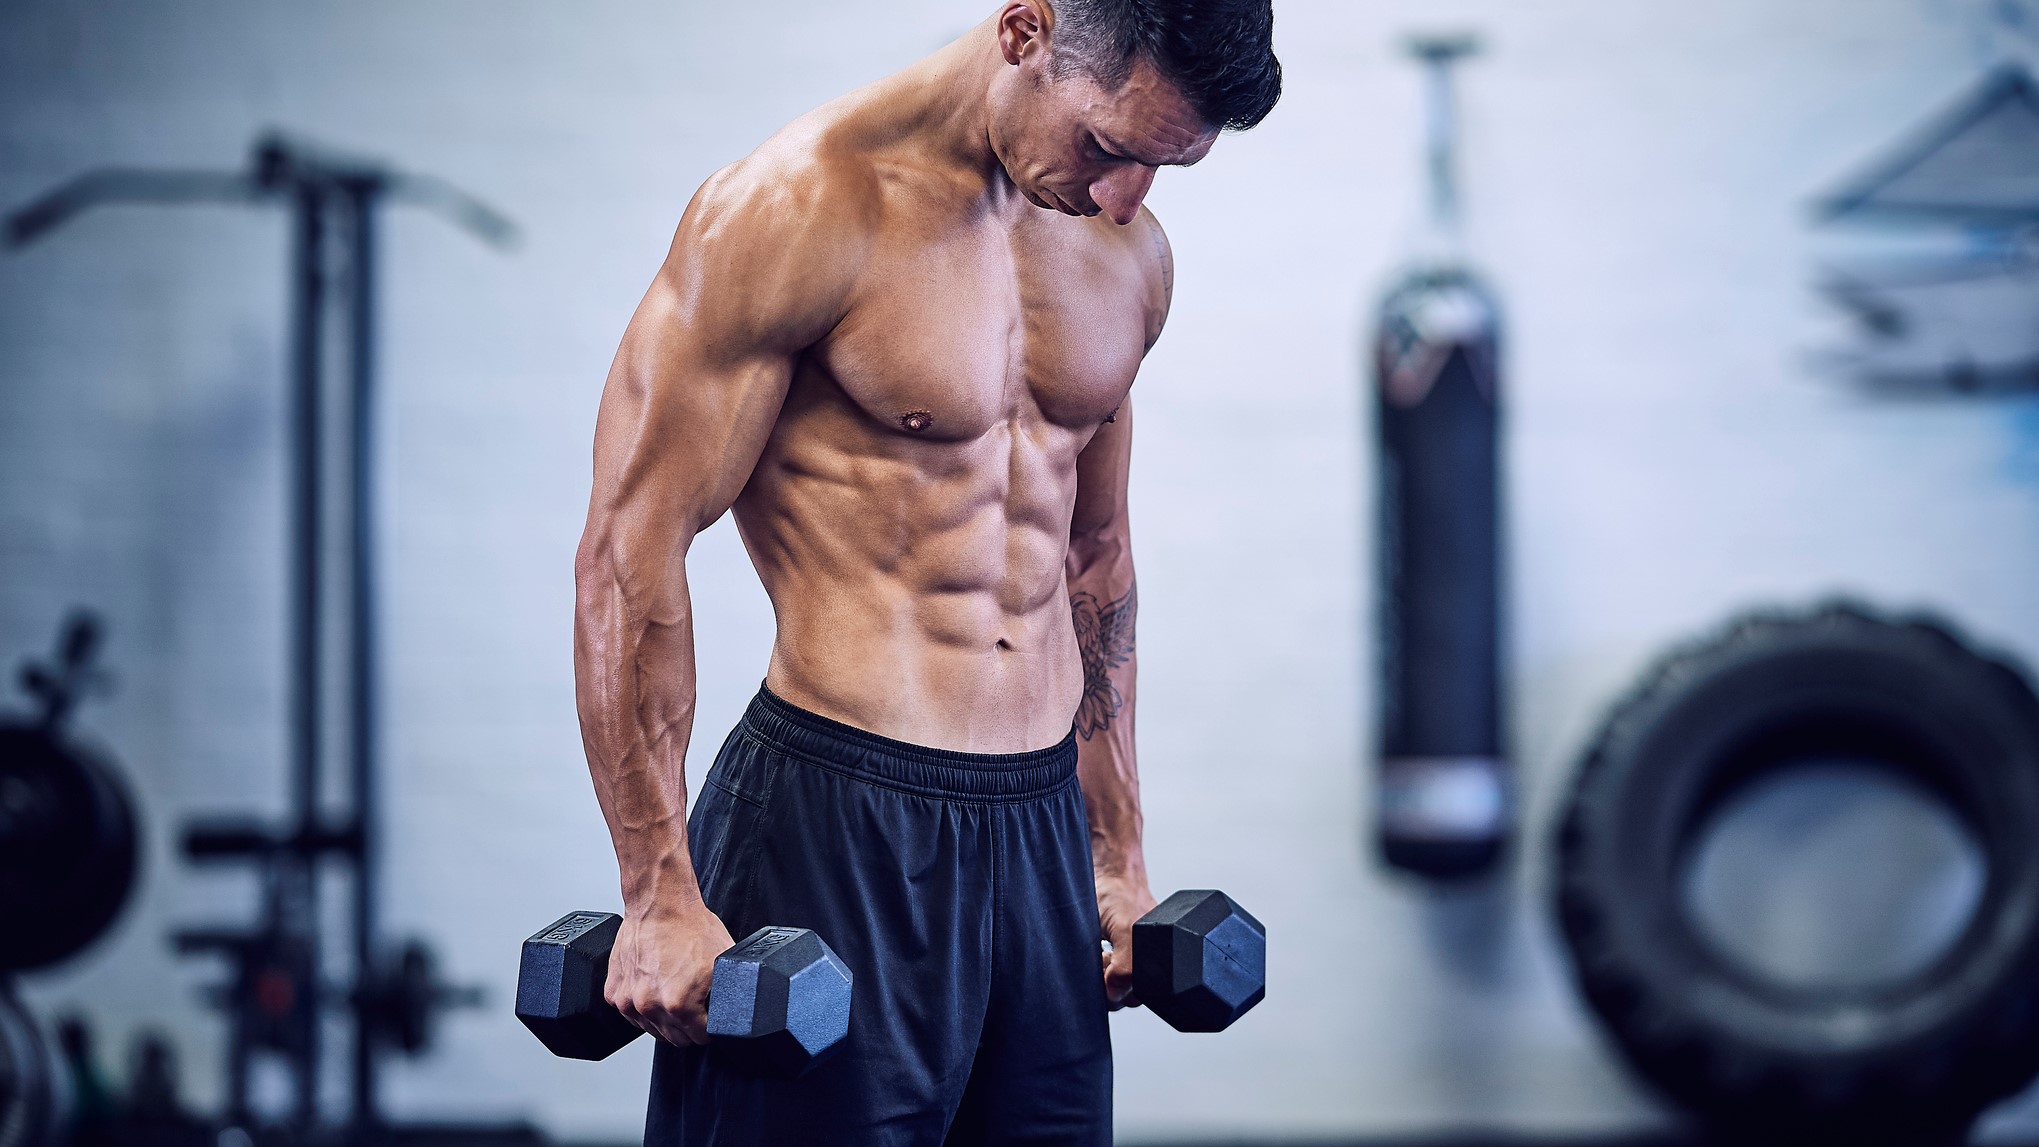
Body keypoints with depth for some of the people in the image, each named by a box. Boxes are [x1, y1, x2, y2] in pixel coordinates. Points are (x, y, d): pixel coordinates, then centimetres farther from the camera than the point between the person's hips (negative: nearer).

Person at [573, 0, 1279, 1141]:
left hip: (1041, 831, 7)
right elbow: (630, 550, -13)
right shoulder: (803, 212, -12)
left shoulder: (1130, 254, 9)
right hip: (836, 830, -6)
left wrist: (1119, 853, 21)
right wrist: (660, 897, -15)